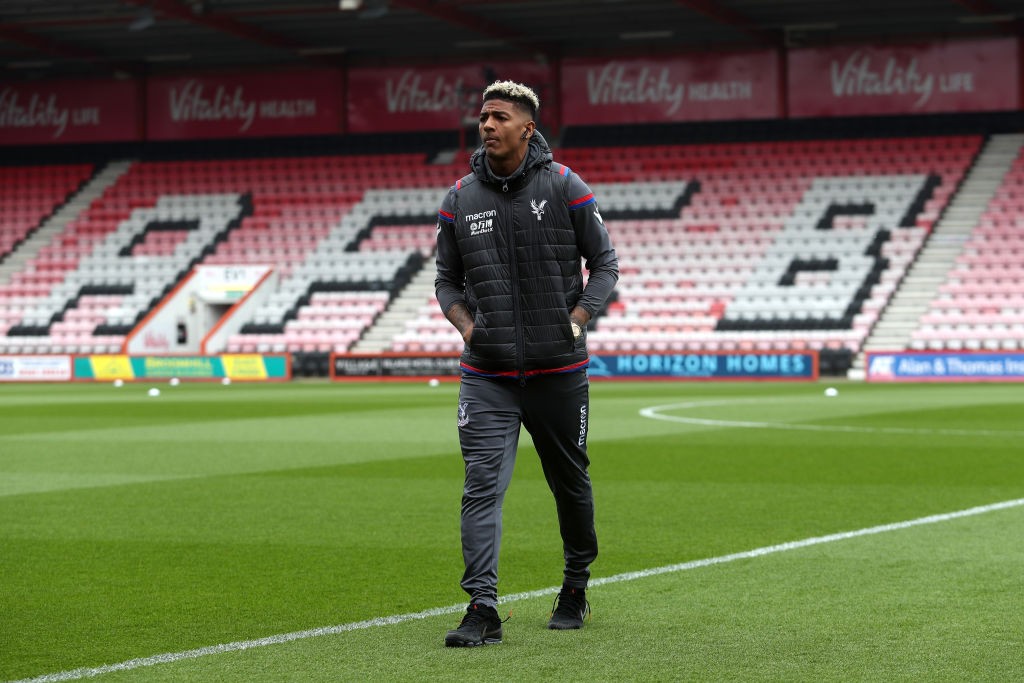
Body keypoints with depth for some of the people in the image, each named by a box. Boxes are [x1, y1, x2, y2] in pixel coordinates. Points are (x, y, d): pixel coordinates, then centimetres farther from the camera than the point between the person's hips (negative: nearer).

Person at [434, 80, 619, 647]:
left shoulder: (565, 187, -3)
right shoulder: (460, 198, 4)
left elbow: (604, 263, 3)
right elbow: (446, 280, 13)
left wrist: (576, 321, -9)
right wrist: (466, 324, -5)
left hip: (559, 368, -1)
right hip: (486, 374, 1)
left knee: (570, 482, 13)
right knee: (482, 487, -12)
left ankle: (575, 589, 33)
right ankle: (482, 609, -16)